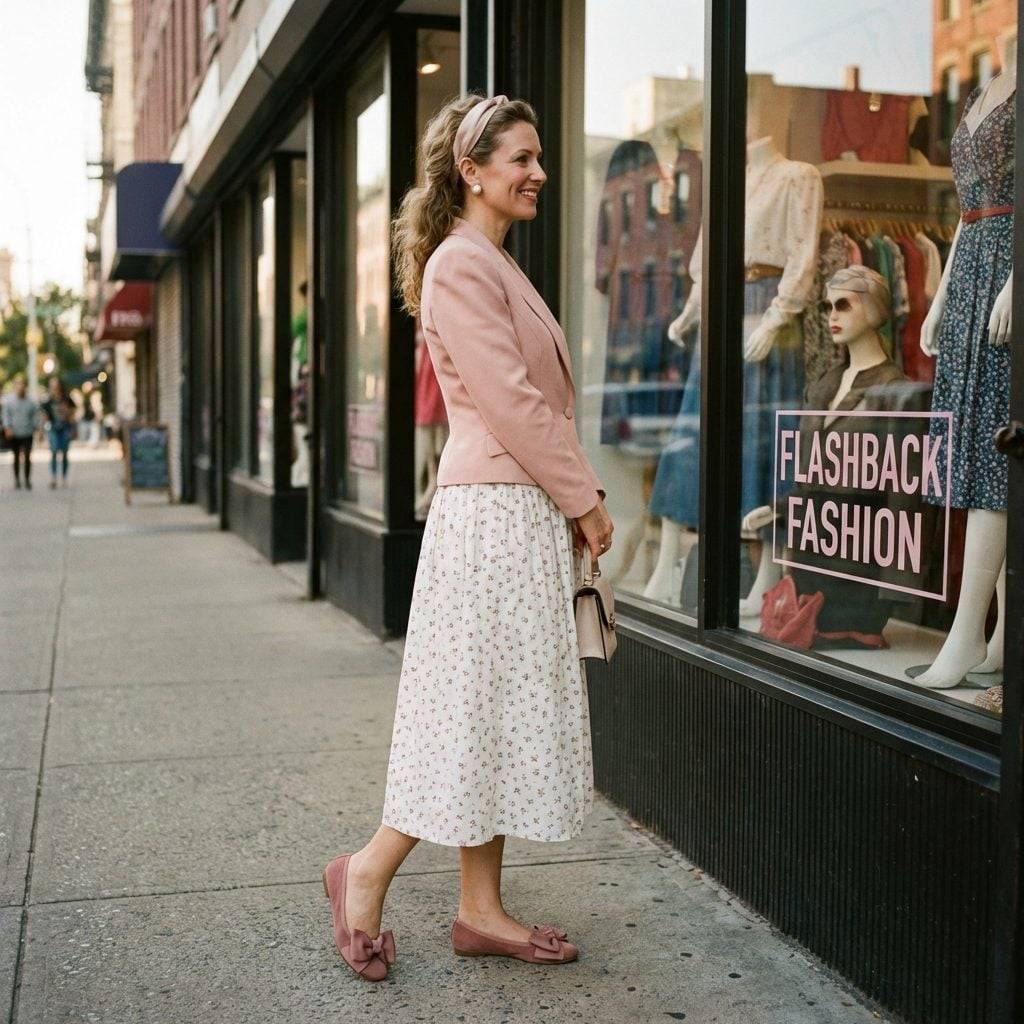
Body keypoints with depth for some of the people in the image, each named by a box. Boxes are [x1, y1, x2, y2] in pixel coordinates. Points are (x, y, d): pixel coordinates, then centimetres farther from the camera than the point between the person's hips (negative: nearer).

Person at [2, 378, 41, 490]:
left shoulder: (32, 402, 2)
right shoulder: (8, 401, 1)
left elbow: (35, 417, 6)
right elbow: (6, 415, -1)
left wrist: (37, 429, -1)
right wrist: (7, 428, -14)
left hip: (27, 434, -1)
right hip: (14, 434, 1)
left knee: (27, 457, -5)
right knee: (16, 457, 10)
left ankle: (27, 480, 4)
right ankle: (17, 479, 21)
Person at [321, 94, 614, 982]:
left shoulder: (496, 265, 20)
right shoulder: (460, 264, -11)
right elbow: (510, 401, -16)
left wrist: (574, 498, 12)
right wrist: (583, 498, -11)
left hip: (529, 508, 10)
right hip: (494, 509, -10)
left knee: (506, 708, 10)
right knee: (479, 707, -4)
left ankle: (483, 909, 18)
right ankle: (369, 872, 11)